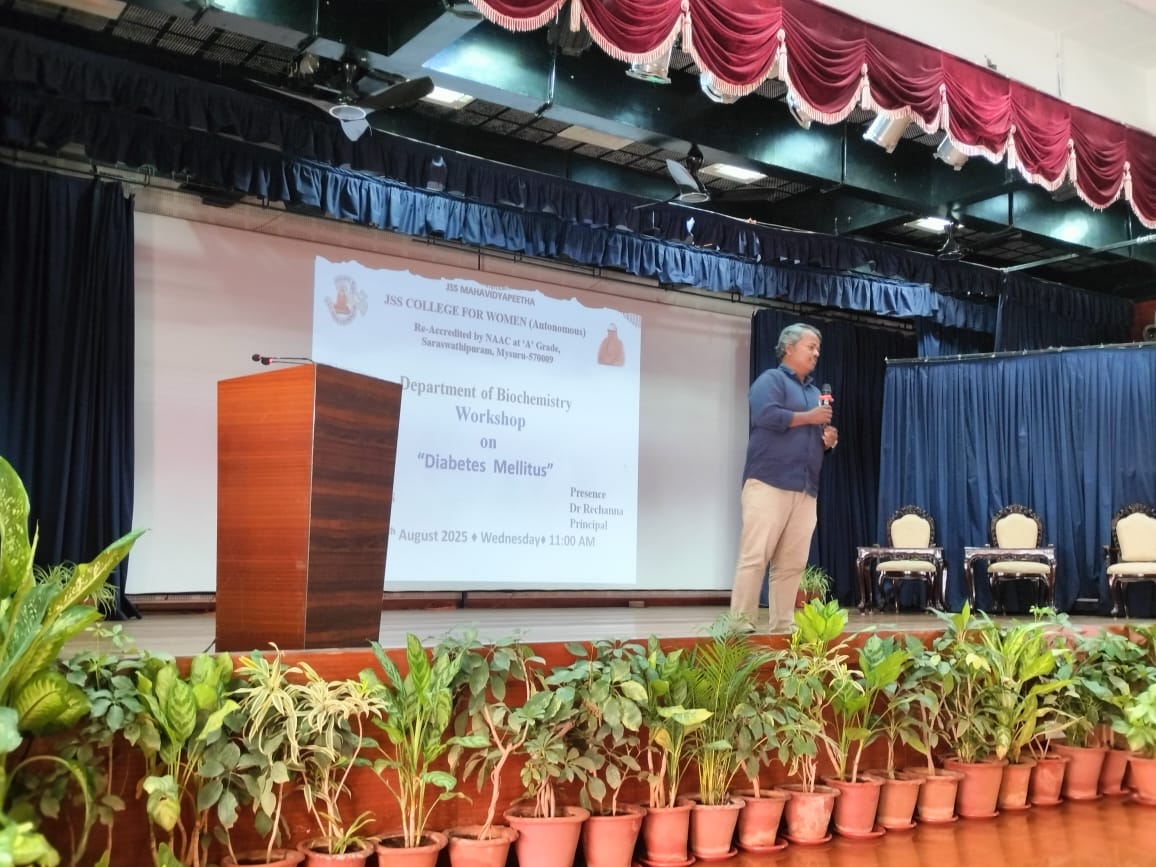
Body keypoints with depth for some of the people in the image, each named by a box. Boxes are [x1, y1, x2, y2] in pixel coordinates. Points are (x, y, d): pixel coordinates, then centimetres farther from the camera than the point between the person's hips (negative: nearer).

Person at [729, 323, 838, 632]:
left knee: (793, 562, 4)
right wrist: (808, 417, -8)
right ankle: (741, 624, -9)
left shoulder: (814, 391, 25)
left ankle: (783, 624, 9)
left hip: (805, 489, 8)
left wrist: (828, 440, 7)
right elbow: (765, 414, -18)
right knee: (755, 556, -10)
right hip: (769, 483, -7)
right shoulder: (771, 379, 1)